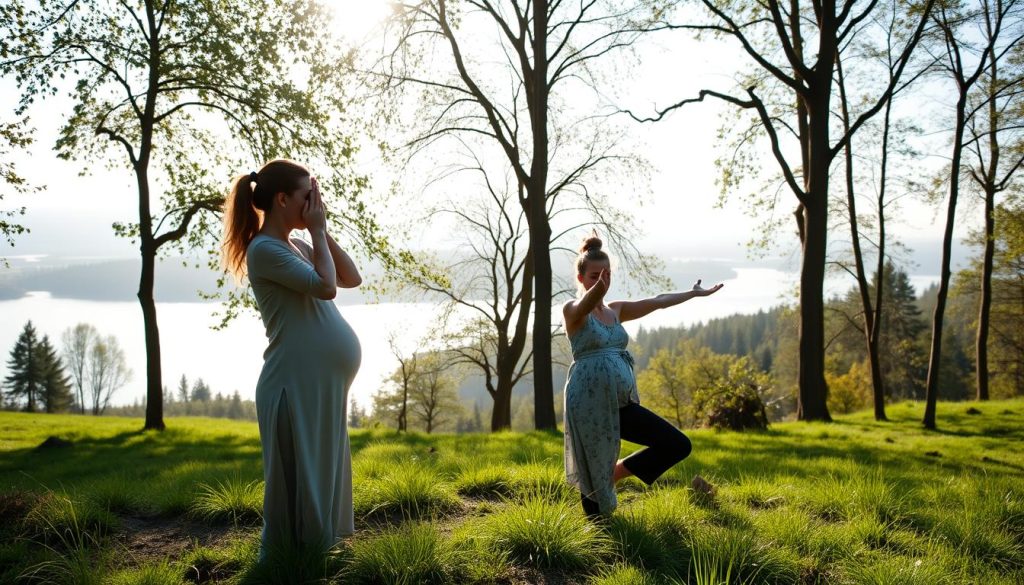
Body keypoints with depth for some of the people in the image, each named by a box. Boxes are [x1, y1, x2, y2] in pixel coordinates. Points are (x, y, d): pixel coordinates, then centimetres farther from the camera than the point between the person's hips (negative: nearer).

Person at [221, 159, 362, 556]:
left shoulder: (296, 246, 15)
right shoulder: (264, 249, -12)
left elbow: (351, 279, 15)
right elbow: (325, 286, -20)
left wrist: (322, 232, 8)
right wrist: (318, 231, -8)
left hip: (323, 384, 10)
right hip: (296, 385, -10)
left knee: (320, 478, 18)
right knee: (298, 482, 0)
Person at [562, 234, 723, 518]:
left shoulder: (616, 310, 14)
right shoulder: (573, 311, -6)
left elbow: (657, 302, 23)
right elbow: (587, 303, -30)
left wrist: (695, 293, 30)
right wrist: (598, 289, -53)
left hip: (622, 404, 7)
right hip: (590, 402, -7)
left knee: (679, 445, 3)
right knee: (594, 475, -1)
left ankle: (615, 472, 17)